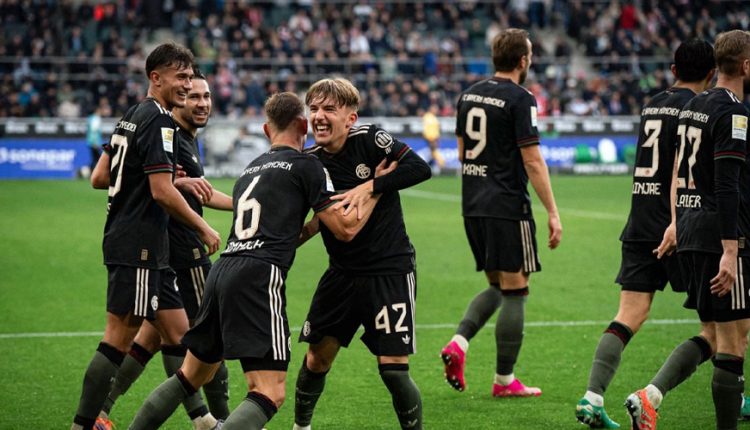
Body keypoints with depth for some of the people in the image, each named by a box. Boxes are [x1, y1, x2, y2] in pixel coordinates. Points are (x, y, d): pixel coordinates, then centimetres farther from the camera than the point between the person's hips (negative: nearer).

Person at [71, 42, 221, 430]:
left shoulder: (133, 116, 16)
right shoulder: (158, 119, -13)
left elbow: (101, 177, 24)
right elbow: (162, 191, -19)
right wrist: (204, 228, -8)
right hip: (139, 247, -10)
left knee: (177, 336, 11)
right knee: (118, 340, -8)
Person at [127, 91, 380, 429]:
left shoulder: (252, 167, 24)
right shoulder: (306, 165, 4)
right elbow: (346, 229, 3)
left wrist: (315, 223, 38)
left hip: (223, 271, 8)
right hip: (259, 278, -8)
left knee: (191, 376, 24)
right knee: (270, 395, -12)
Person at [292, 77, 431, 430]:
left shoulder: (370, 140, -12)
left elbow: (420, 168, -20)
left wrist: (370, 186, -24)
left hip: (390, 269, -4)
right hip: (342, 272, 4)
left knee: (393, 366, -10)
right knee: (317, 358, 10)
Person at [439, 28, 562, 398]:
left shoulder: (469, 94, 10)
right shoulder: (519, 99, -12)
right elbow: (533, 162, -14)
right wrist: (553, 214, -11)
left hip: (473, 207, 7)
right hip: (507, 208, -7)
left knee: (497, 286, 18)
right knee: (514, 291, 1)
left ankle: (459, 343, -2)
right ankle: (504, 381, 5)